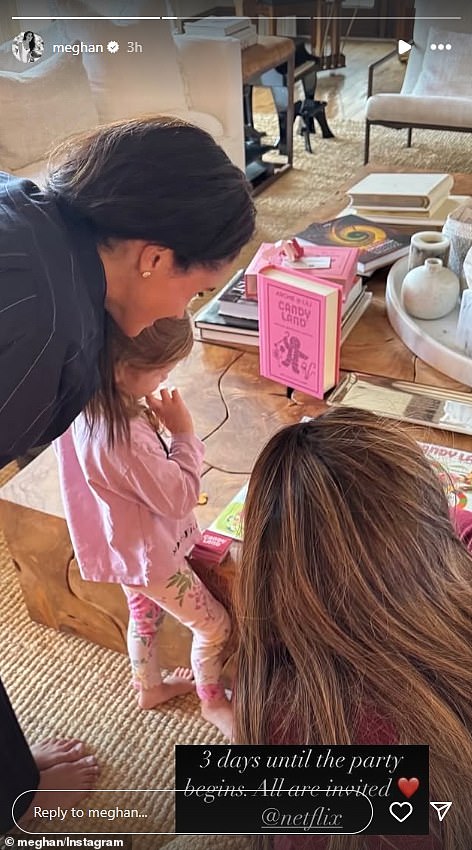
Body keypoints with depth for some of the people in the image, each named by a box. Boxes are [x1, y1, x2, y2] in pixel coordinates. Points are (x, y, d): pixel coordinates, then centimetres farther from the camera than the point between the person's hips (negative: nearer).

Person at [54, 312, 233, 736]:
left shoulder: (83, 404, -14)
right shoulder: (124, 437, -41)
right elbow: (179, 499, -26)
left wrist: (151, 423, -13)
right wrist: (183, 432, -20)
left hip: (124, 544, 8)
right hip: (149, 552, -8)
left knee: (144, 615, 32)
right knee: (216, 625, 15)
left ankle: (149, 687, 57)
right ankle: (212, 700, 41)